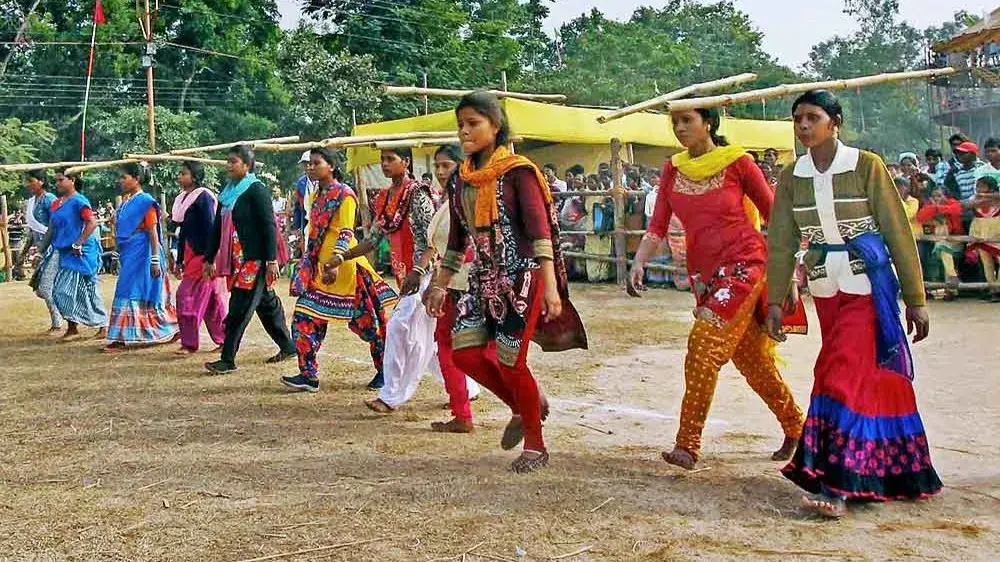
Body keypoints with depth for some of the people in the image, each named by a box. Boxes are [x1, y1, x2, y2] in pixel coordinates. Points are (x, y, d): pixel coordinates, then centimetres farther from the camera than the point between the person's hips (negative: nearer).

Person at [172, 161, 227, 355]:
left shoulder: (203, 197, -12)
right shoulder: (183, 198, 14)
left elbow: (210, 229, -17)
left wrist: (208, 260, -21)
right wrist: (179, 261, 18)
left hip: (204, 256, -8)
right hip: (191, 255, 8)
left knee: (187, 296, -9)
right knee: (211, 302, 11)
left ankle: (189, 344, -3)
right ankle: (224, 340, 18)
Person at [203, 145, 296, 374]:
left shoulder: (256, 190, -9)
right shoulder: (227, 192, 15)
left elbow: (269, 226, -14)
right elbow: (217, 228, 20)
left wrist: (272, 259, -19)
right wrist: (209, 259, 19)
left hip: (254, 260, -8)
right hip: (235, 260, 8)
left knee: (239, 308, -8)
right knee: (266, 304, 15)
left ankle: (228, 360, -6)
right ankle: (288, 347, 26)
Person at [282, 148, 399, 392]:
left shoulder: (344, 194, -9)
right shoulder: (317, 195, 15)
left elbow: (346, 234, -17)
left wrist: (334, 263, -28)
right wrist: (308, 265, 20)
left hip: (342, 266, -8)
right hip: (319, 266, 8)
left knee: (366, 320, 2)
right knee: (305, 317, -1)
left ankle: (385, 370, 15)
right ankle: (308, 374, 2)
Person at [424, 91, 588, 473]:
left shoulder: (517, 171, -11)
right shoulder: (462, 178, 8)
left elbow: (539, 229, -18)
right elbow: (457, 239, 17)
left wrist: (550, 285, -27)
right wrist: (440, 284, 18)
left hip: (521, 276, -7)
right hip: (484, 279, 7)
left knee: (510, 361, -5)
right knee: (464, 352, -1)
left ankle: (535, 445, 16)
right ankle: (525, 407, 24)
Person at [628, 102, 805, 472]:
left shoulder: (737, 162, -7)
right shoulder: (673, 170, 6)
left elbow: (774, 215, -1)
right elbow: (658, 226, 2)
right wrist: (639, 262, -14)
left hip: (743, 264, -5)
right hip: (704, 272, 6)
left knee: (705, 343, -19)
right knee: (751, 359, 12)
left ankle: (688, 444, -14)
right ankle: (794, 428, 29)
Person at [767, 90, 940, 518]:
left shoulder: (867, 167, -7)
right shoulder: (792, 177, 5)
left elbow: (898, 233, -6)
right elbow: (781, 242, 6)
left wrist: (915, 299, -6)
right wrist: (775, 301, 0)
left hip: (869, 285, -4)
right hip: (826, 289, 4)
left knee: (845, 375, -14)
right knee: (869, 378, 12)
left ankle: (836, 485, -14)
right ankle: (894, 470, 25)